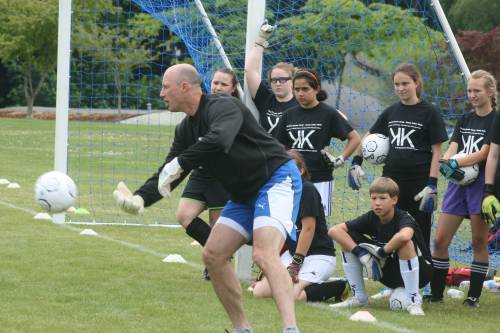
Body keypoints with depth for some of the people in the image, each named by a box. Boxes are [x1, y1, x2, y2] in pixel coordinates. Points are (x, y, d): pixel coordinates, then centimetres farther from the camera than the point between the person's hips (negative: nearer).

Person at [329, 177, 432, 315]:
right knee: (348, 242, -5)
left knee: (405, 244, -39)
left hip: (419, 272, -6)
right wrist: (359, 252, -27)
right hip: (389, 274, 6)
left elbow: (404, 236, -53)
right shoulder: (371, 218, -8)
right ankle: (359, 297, 2)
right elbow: (334, 230, -15)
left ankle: (414, 301, -29)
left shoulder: (404, 219, -25)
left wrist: (384, 251, -33)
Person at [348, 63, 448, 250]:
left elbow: (436, 151, -5)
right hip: (391, 180, 4)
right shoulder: (391, 112, 10)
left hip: (419, 182, -4)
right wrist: (356, 163, 13)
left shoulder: (429, 113, -3)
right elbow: (369, 137, 23)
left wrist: (432, 185, -13)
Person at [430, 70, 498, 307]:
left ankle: (474, 295, 7)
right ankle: (435, 292, 9)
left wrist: (454, 163, -23)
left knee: (479, 242, 0)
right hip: (458, 184, 6)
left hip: (481, 183, -6)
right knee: (440, 240, 1)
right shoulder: (464, 120, 15)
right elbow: (452, 148, 4)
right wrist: (445, 161, -19)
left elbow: (484, 153, -14)